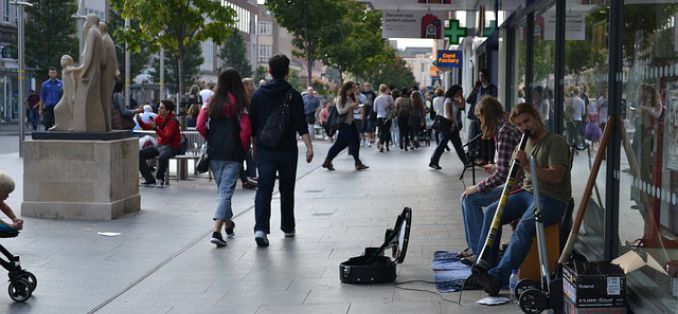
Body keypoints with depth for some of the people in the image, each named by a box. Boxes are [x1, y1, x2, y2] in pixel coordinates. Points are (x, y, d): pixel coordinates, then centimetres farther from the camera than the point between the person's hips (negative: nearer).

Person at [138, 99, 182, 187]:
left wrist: (155, 128, -39)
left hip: (170, 147, -7)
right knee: (140, 154, -10)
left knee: (162, 157, -40)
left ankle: (160, 179, -11)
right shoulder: (159, 117, 3)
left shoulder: (172, 121, -18)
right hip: (159, 145, 7)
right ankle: (150, 180, -5)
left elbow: (166, 138, -29)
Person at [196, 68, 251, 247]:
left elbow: (200, 126, -2)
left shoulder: (212, 102, 2)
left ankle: (228, 224, 33)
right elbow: (246, 130, -14)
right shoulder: (240, 104, -8)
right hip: (233, 154, -4)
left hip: (214, 152, 4)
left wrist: (211, 139, 13)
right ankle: (217, 231, -17)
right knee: (226, 191, -5)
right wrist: (244, 148, 2)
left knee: (222, 189, 19)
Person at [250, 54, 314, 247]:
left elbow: (252, 124, 8)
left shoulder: (258, 95, 4)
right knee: (287, 190, 14)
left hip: (264, 151, 1)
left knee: (264, 189, -4)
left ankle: (261, 228, -22)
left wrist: (255, 147, 19)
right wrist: (309, 147, -15)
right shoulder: (293, 95, -4)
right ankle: (288, 228, 26)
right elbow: (301, 125, -13)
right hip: (287, 151, -1)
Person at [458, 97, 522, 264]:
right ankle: (474, 247, 18)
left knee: (470, 198, -10)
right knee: (467, 196, 12)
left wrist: (478, 187, -12)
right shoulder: (506, 126, 12)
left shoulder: (504, 131, -19)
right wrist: (496, 168, 21)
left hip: (517, 187, -10)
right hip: (515, 183, 10)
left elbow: (502, 174, -22)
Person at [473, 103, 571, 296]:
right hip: (527, 192, 8)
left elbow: (556, 176, -19)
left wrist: (527, 165, -23)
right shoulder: (526, 143, 19)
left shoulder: (556, 142, -7)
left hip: (552, 199, -8)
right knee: (492, 212, -13)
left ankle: (498, 276, -41)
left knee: (524, 226, -33)